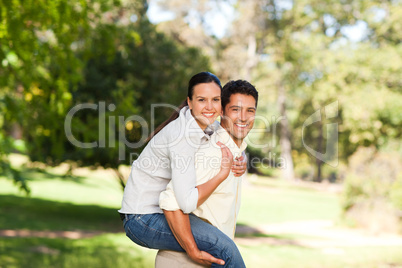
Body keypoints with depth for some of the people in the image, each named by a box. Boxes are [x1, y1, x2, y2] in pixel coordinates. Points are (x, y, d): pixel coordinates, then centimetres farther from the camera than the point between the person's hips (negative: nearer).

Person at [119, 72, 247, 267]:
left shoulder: (208, 126, 1)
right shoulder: (183, 136, -25)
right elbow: (187, 202, -30)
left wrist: (236, 166, -3)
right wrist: (222, 174, -22)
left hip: (161, 212, 10)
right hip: (142, 219, -10)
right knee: (223, 247, -25)